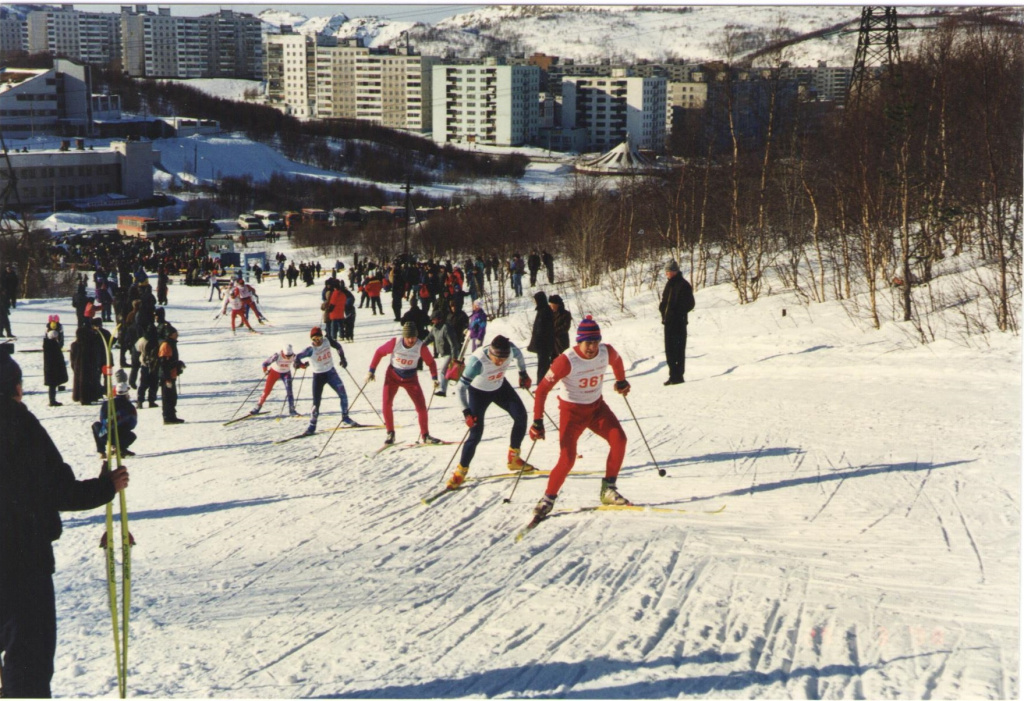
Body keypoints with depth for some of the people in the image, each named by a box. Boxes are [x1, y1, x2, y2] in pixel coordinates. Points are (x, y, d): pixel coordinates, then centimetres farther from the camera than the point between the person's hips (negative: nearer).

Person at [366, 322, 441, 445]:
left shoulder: (421, 347, -20)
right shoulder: (395, 342, -21)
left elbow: (431, 362, -6)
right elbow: (379, 352, -7)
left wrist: (434, 378, -18)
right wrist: (371, 371, -5)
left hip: (410, 378, 0)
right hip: (393, 376, 0)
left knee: (421, 406, -6)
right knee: (387, 404, -11)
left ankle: (424, 435, 12)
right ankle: (390, 433, 9)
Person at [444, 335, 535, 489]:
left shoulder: (511, 349, -28)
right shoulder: (477, 361, -40)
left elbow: (519, 355, 1)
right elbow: (461, 387, -31)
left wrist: (523, 373, 10)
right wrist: (466, 412, -35)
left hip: (500, 387, 5)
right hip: (478, 391, -5)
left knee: (521, 416, -2)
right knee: (476, 432, -12)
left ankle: (514, 459, 15)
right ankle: (460, 472, 2)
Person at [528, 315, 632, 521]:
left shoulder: (606, 352, -13)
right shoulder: (567, 361, -27)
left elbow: (616, 361, 15)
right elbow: (542, 389, -21)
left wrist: (621, 381, 31)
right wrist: (537, 421, -23)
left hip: (597, 406, 5)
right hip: (572, 411, -5)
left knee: (619, 439, -16)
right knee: (567, 459, -15)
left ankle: (608, 489, -3)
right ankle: (548, 499, 5)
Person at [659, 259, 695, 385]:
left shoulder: (683, 285, -9)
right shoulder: (669, 284, 16)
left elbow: (690, 304, -12)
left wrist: (677, 312, -17)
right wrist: (662, 308, 5)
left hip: (679, 322, -8)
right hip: (668, 322, 8)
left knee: (678, 350, -6)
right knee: (669, 349, 10)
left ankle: (678, 376, -4)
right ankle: (673, 375, 16)